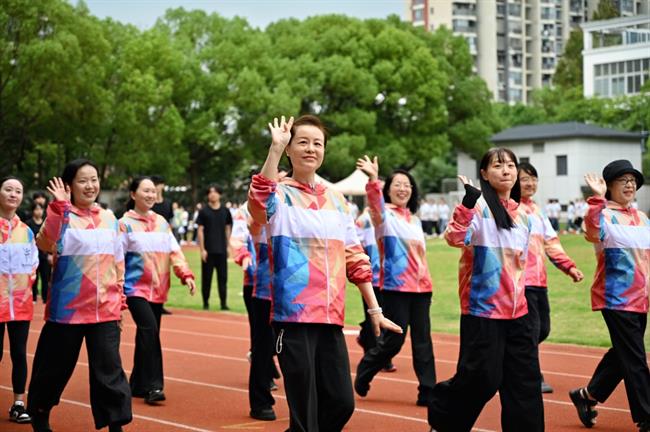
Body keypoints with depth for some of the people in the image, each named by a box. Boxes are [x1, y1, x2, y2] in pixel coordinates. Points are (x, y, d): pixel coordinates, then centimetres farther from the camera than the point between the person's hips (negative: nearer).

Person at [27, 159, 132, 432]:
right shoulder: (61, 215, -5)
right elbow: (45, 243, -26)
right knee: (56, 367, 10)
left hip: (105, 309, 3)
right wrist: (59, 206, -33)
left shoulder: (109, 219, 8)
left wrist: (120, 301, 12)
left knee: (109, 368, -2)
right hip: (67, 308, -3)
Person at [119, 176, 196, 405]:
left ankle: (138, 385, 22)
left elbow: (174, 250, 8)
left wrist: (185, 274, -6)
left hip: (158, 289, 6)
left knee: (147, 334, 10)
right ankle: (153, 386, -18)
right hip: (136, 287, -5)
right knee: (149, 330, -20)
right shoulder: (125, 224, -4)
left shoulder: (161, 222, 11)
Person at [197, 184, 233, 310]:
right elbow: (200, 230, -1)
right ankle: (206, 303, 13)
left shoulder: (225, 211, 6)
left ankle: (224, 303, 6)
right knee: (206, 277, 4)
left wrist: (228, 246, 8)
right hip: (208, 250, -2)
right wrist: (202, 249, -7)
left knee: (223, 277, 2)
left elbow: (228, 229, 13)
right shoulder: (204, 211, 0)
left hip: (222, 250, 2)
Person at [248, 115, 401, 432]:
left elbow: (355, 258, 16)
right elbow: (259, 203, -27)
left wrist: (374, 309, 14)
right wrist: (275, 148, -32)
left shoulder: (336, 199, 14)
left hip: (331, 316, 5)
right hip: (293, 314, -5)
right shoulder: (279, 195, -1)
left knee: (341, 403, 7)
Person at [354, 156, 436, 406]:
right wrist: (373, 179, -46)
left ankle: (428, 391, 5)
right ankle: (363, 373, 18)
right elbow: (375, 201, -27)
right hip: (395, 286, -6)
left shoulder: (415, 220, 17)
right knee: (394, 339, -5)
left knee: (422, 340, 2)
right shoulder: (384, 214, -3)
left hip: (420, 286, 6)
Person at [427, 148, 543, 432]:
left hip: (516, 312, 7)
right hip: (482, 308, -6)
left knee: (526, 381, 6)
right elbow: (455, 238, -27)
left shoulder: (522, 215, 12)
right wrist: (468, 202, -38)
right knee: (481, 377, -3)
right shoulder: (478, 207, -8)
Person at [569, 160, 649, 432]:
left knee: (623, 354, 15)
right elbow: (593, 229, -32)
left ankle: (588, 395, 30)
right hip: (616, 297, -8)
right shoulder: (605, 215, -9)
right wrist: (598, 199, -42)